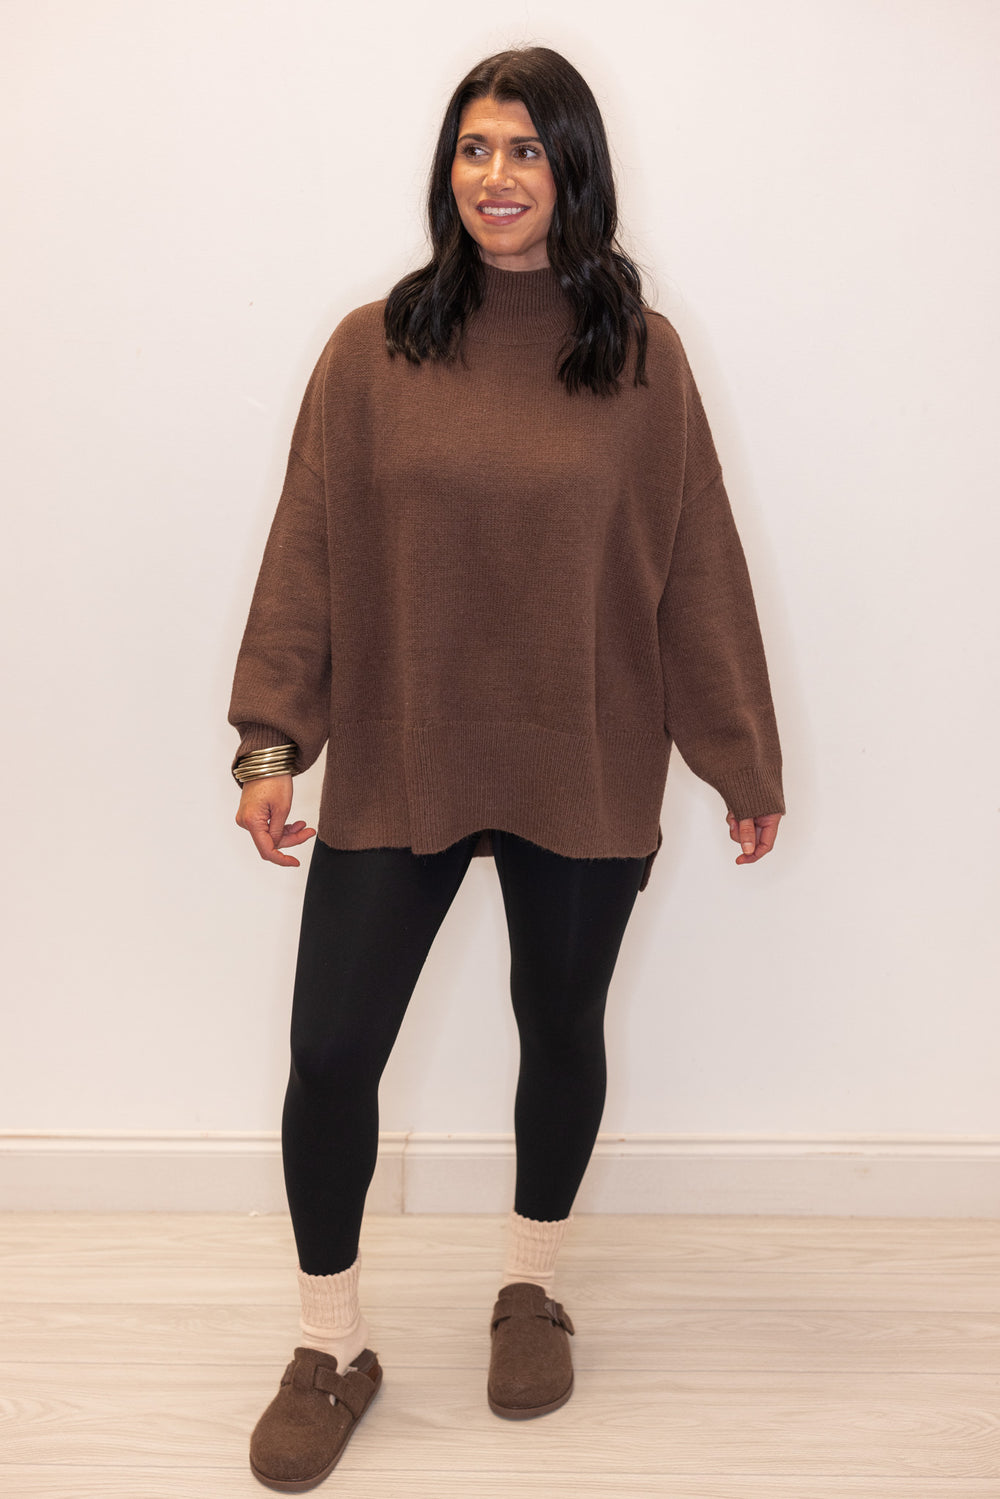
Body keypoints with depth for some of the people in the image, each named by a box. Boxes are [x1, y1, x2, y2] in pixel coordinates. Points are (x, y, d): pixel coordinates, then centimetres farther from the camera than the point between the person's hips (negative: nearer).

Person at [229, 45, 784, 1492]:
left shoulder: (640, 354, -2)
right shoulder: (374, 349, -2)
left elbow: (696, 567, 1)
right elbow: (307, 551, -1)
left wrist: (746, 762, 4)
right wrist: (271, 741, -6)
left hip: (583, 775, 1)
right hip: (397, 765, 0)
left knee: (562, 1030, 16)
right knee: (331, 1052, 0)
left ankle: (533, 1287, 42)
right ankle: (332, 1348, 24)